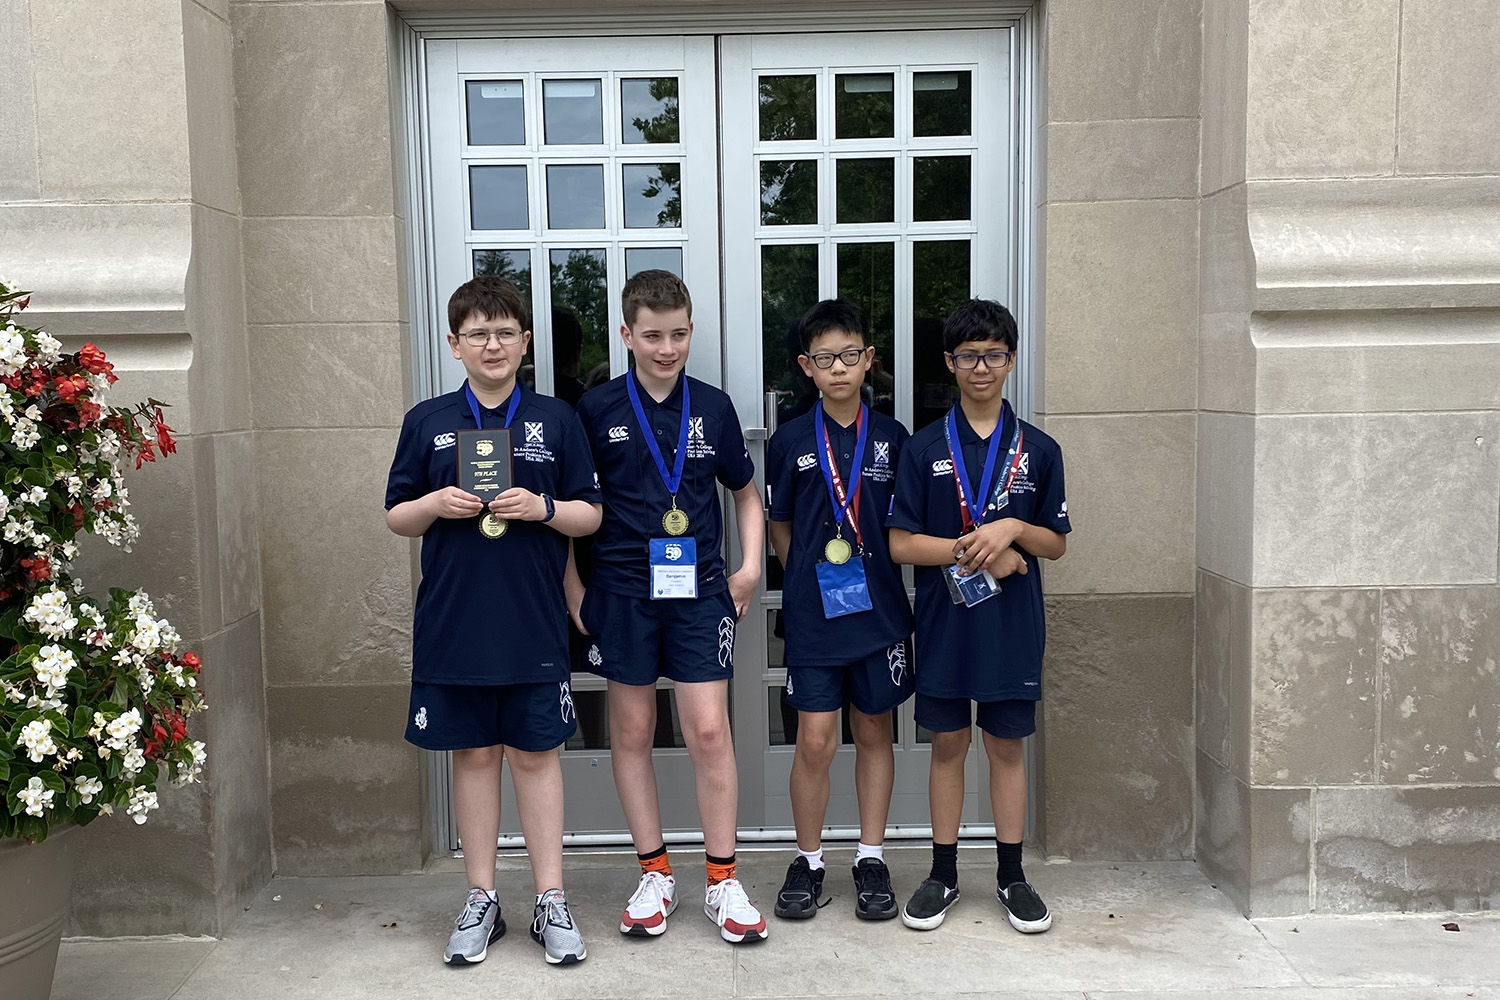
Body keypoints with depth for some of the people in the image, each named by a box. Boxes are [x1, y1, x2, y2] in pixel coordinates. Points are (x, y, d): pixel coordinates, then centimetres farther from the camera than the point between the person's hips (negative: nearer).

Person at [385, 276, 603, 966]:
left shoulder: (555, 420, 3)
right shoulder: (427, 422, 5)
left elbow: (590, 514, 4)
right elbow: (396, 516, 9)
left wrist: (543, 508, -15)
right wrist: (436, 504, -11)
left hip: (533, 621, -1)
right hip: (452, 620, 1)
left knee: (535, 754, 6)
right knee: (474, 755, 10)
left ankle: (550, 901, 18)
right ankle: (481, 900, 23)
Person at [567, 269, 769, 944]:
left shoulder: (712, 407, 4)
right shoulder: (596, 408, -1)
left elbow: (746, 490, 16)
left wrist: (750, 566, 6)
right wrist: (572, 586, 1)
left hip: (699, 589, 0)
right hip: (622, 591, 0)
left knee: (709, 731, -2)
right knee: (632, 731, 7)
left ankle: (722, 881, 12)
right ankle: (654, 875, 22)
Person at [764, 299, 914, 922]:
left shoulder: (891, 438, 3)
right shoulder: (790, 442, 0)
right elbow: (780, 530, 7)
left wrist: (876, 579, 2)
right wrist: (809, 580, 1)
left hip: (879, 609, 2)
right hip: (813, 613, -1)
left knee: (874, 733, 10)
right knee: (815, 741, -1)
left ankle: (871, 859, 23)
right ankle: (808, 860, 17)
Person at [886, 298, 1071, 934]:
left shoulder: (1038, 450, 3)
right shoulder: (925, 448, 0)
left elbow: (1057, 543, 5)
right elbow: (900, 544, -4)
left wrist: (1012, 529, -14)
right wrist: (977, 550, -14)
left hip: (1012, 621, 1)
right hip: (944, 618, 0)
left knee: (1007, 745, 10)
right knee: (948, 744, 8)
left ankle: (1012, 874, 23)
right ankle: (943, 873, 21)